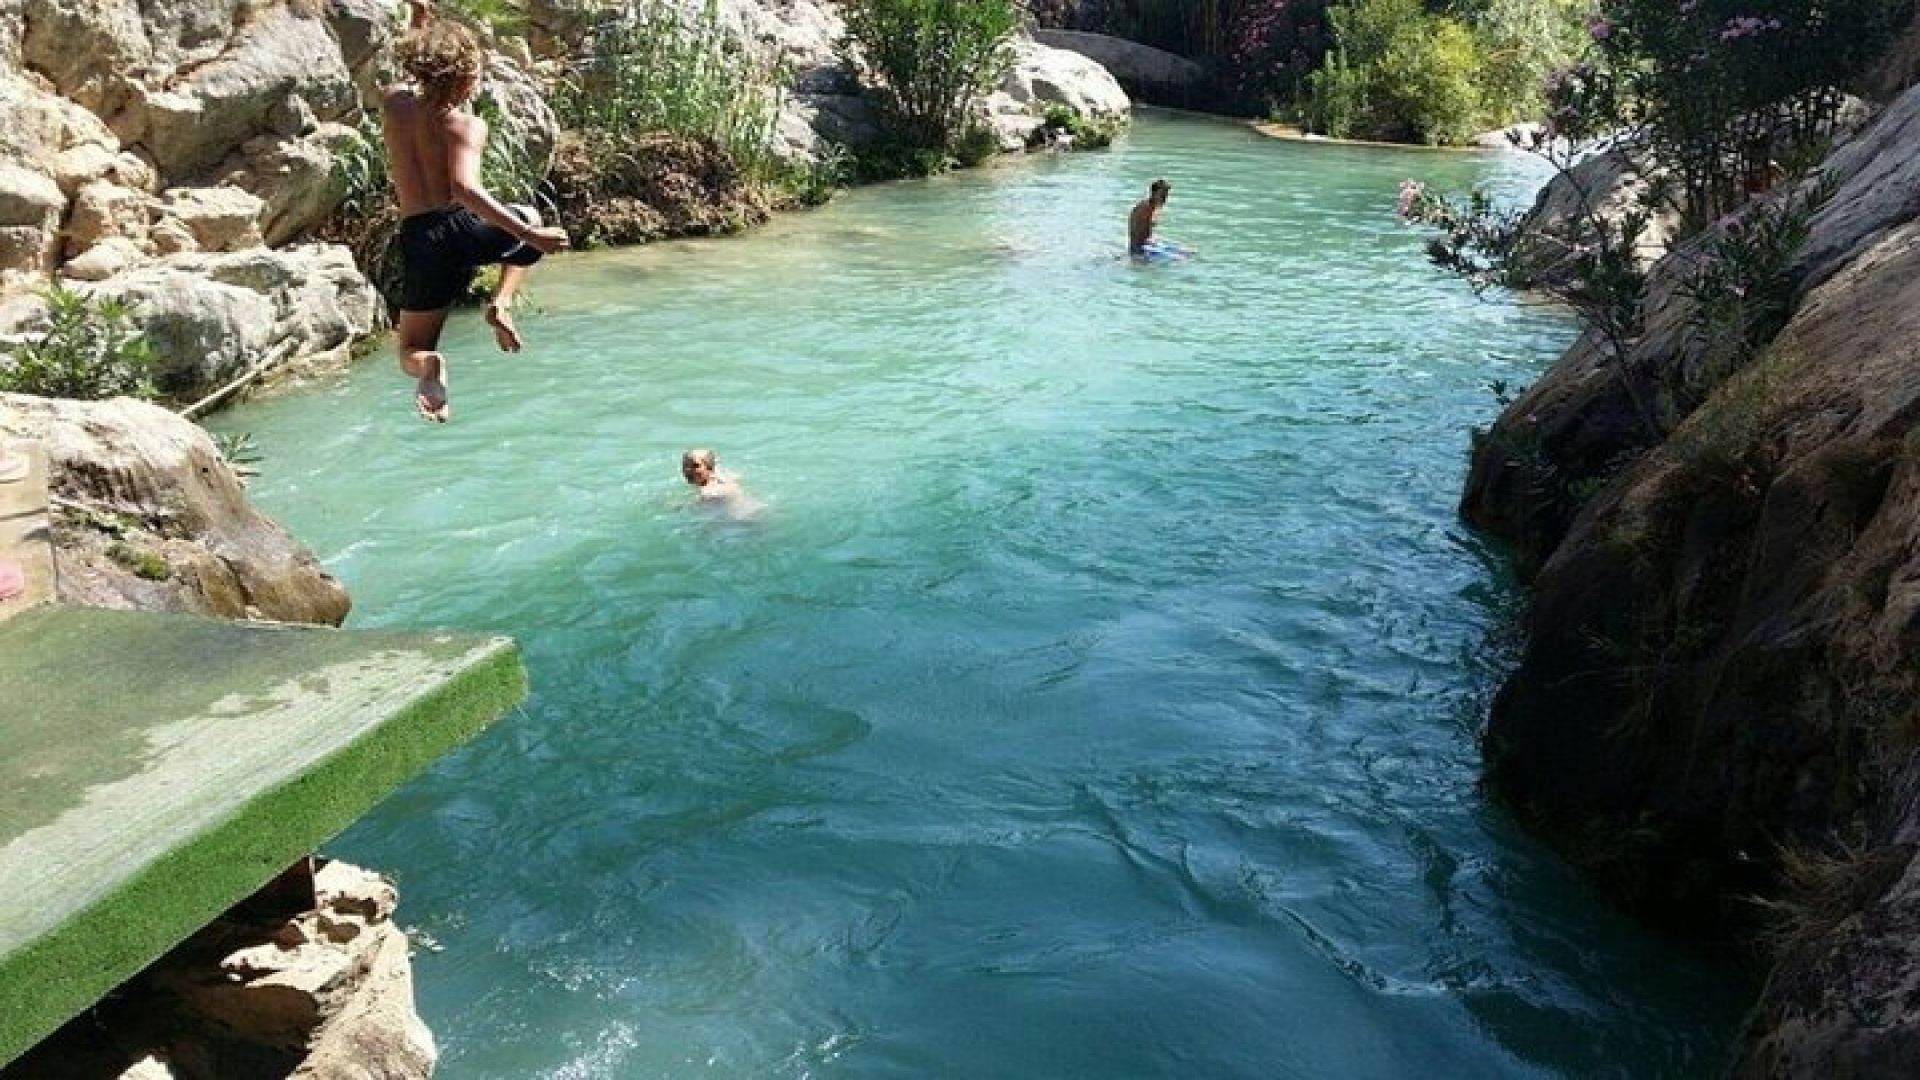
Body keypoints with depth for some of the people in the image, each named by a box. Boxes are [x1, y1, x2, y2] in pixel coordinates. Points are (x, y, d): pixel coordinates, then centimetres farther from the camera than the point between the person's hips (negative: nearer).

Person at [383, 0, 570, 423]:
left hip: (418, 240, 3)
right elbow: (465, 188, -27)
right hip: (464, 227, -3)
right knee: (531, 219, 34)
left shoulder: (393, 102, 6)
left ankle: (430, 365, -24)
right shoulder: (467, 126, -9)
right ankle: (502, 302, 10)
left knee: (411, 353, 18)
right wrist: (529, 235, -30)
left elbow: (415, 73, 33)